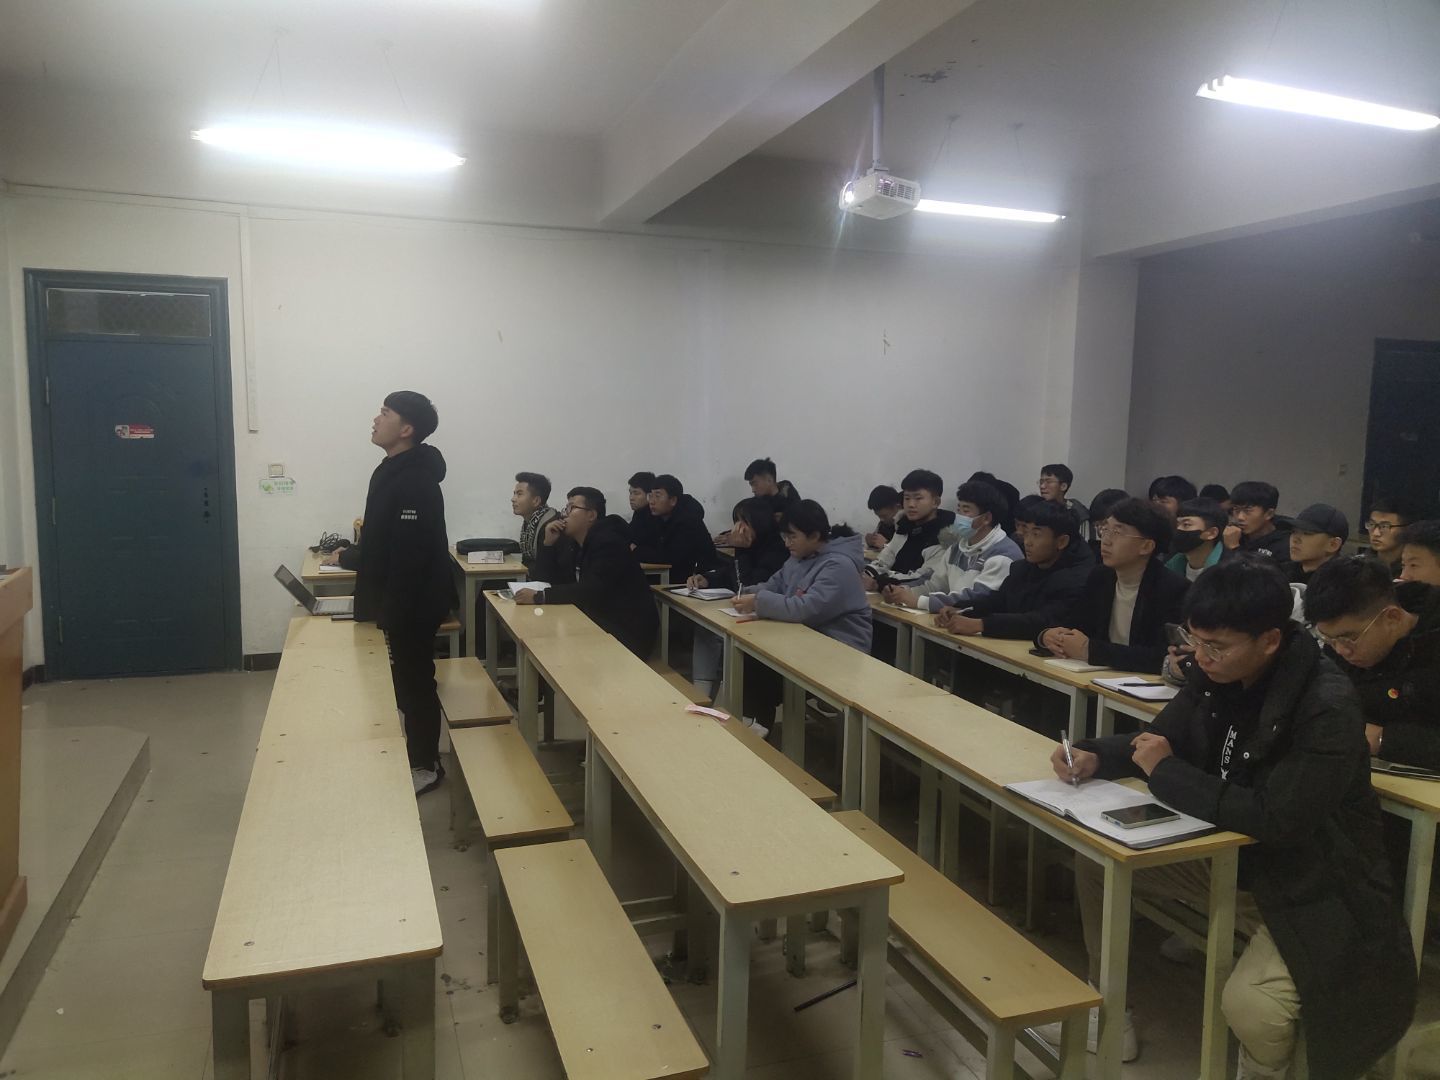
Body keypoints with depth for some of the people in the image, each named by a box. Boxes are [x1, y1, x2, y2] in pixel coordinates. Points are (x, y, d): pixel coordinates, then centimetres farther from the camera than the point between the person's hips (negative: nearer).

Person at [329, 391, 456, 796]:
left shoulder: (415, 482, -23)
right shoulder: (392, 472, 10)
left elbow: (410, 557, -26)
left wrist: (391, 615, -25)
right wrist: (350, 556, 19)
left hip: (411, 606, -10)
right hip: (397, 603, 10)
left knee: (414, 682, 3)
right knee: (404, 681, 18)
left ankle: (425, 766, 17)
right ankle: (413, 757, 32)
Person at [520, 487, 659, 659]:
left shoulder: (608, 542, -19)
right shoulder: (577, 545, 10)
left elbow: (592, 591, -31)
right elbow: (550, 580, 10)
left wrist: (539, 597, -32)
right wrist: (548, 543, -3)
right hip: (601, 625, 8)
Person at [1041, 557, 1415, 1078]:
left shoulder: (1327, 707, -29)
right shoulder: (1216, 674, -8)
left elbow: (1276, 821, -33)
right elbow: (1163, 736, 6)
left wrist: (1165, 772, -23)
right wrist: (1095, 757, -15)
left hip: (1310, 890, -7)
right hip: (1227, 857, 7)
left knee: (1249, 1007, -29)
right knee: (1095, 858, 2)